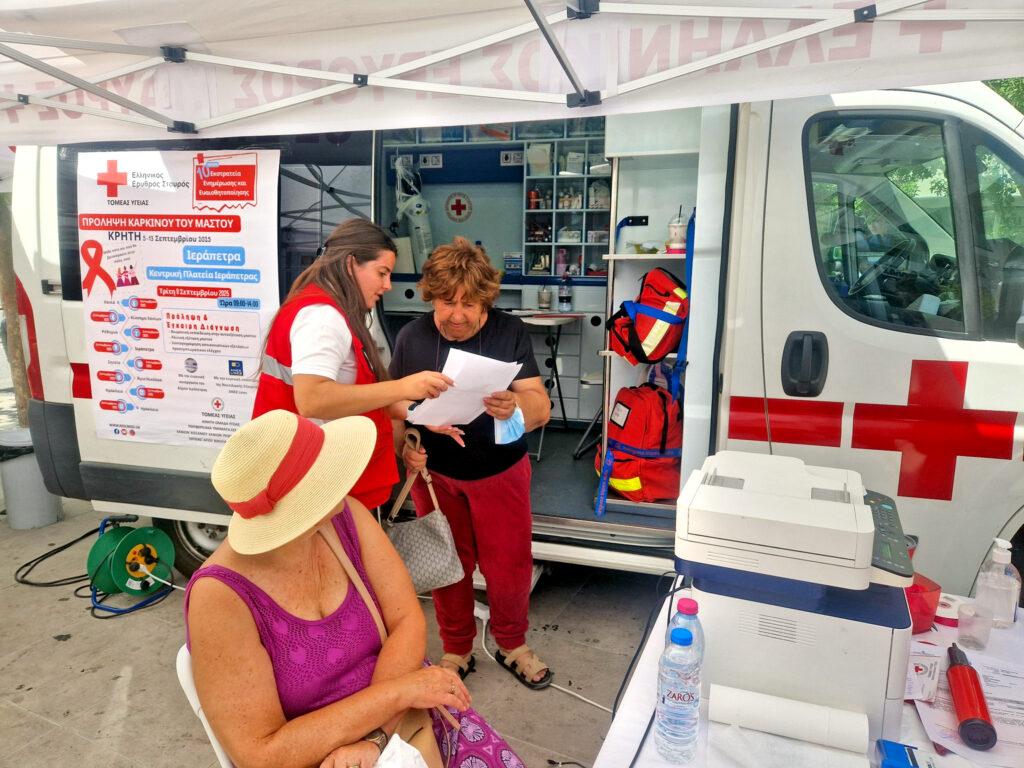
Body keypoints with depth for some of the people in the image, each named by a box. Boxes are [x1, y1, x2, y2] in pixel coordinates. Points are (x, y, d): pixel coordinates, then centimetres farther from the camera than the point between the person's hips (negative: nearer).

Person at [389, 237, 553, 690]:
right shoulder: (412, 337, -7)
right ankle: (456, 650, 40)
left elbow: (541, 409, -17)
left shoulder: (510, 333, -12)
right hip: (434, 474, 1)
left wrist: (515, 406, -39)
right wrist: (404, 446, -18)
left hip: (501, 473, -1)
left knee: (509, 568, 9)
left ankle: (512, 645, 38)